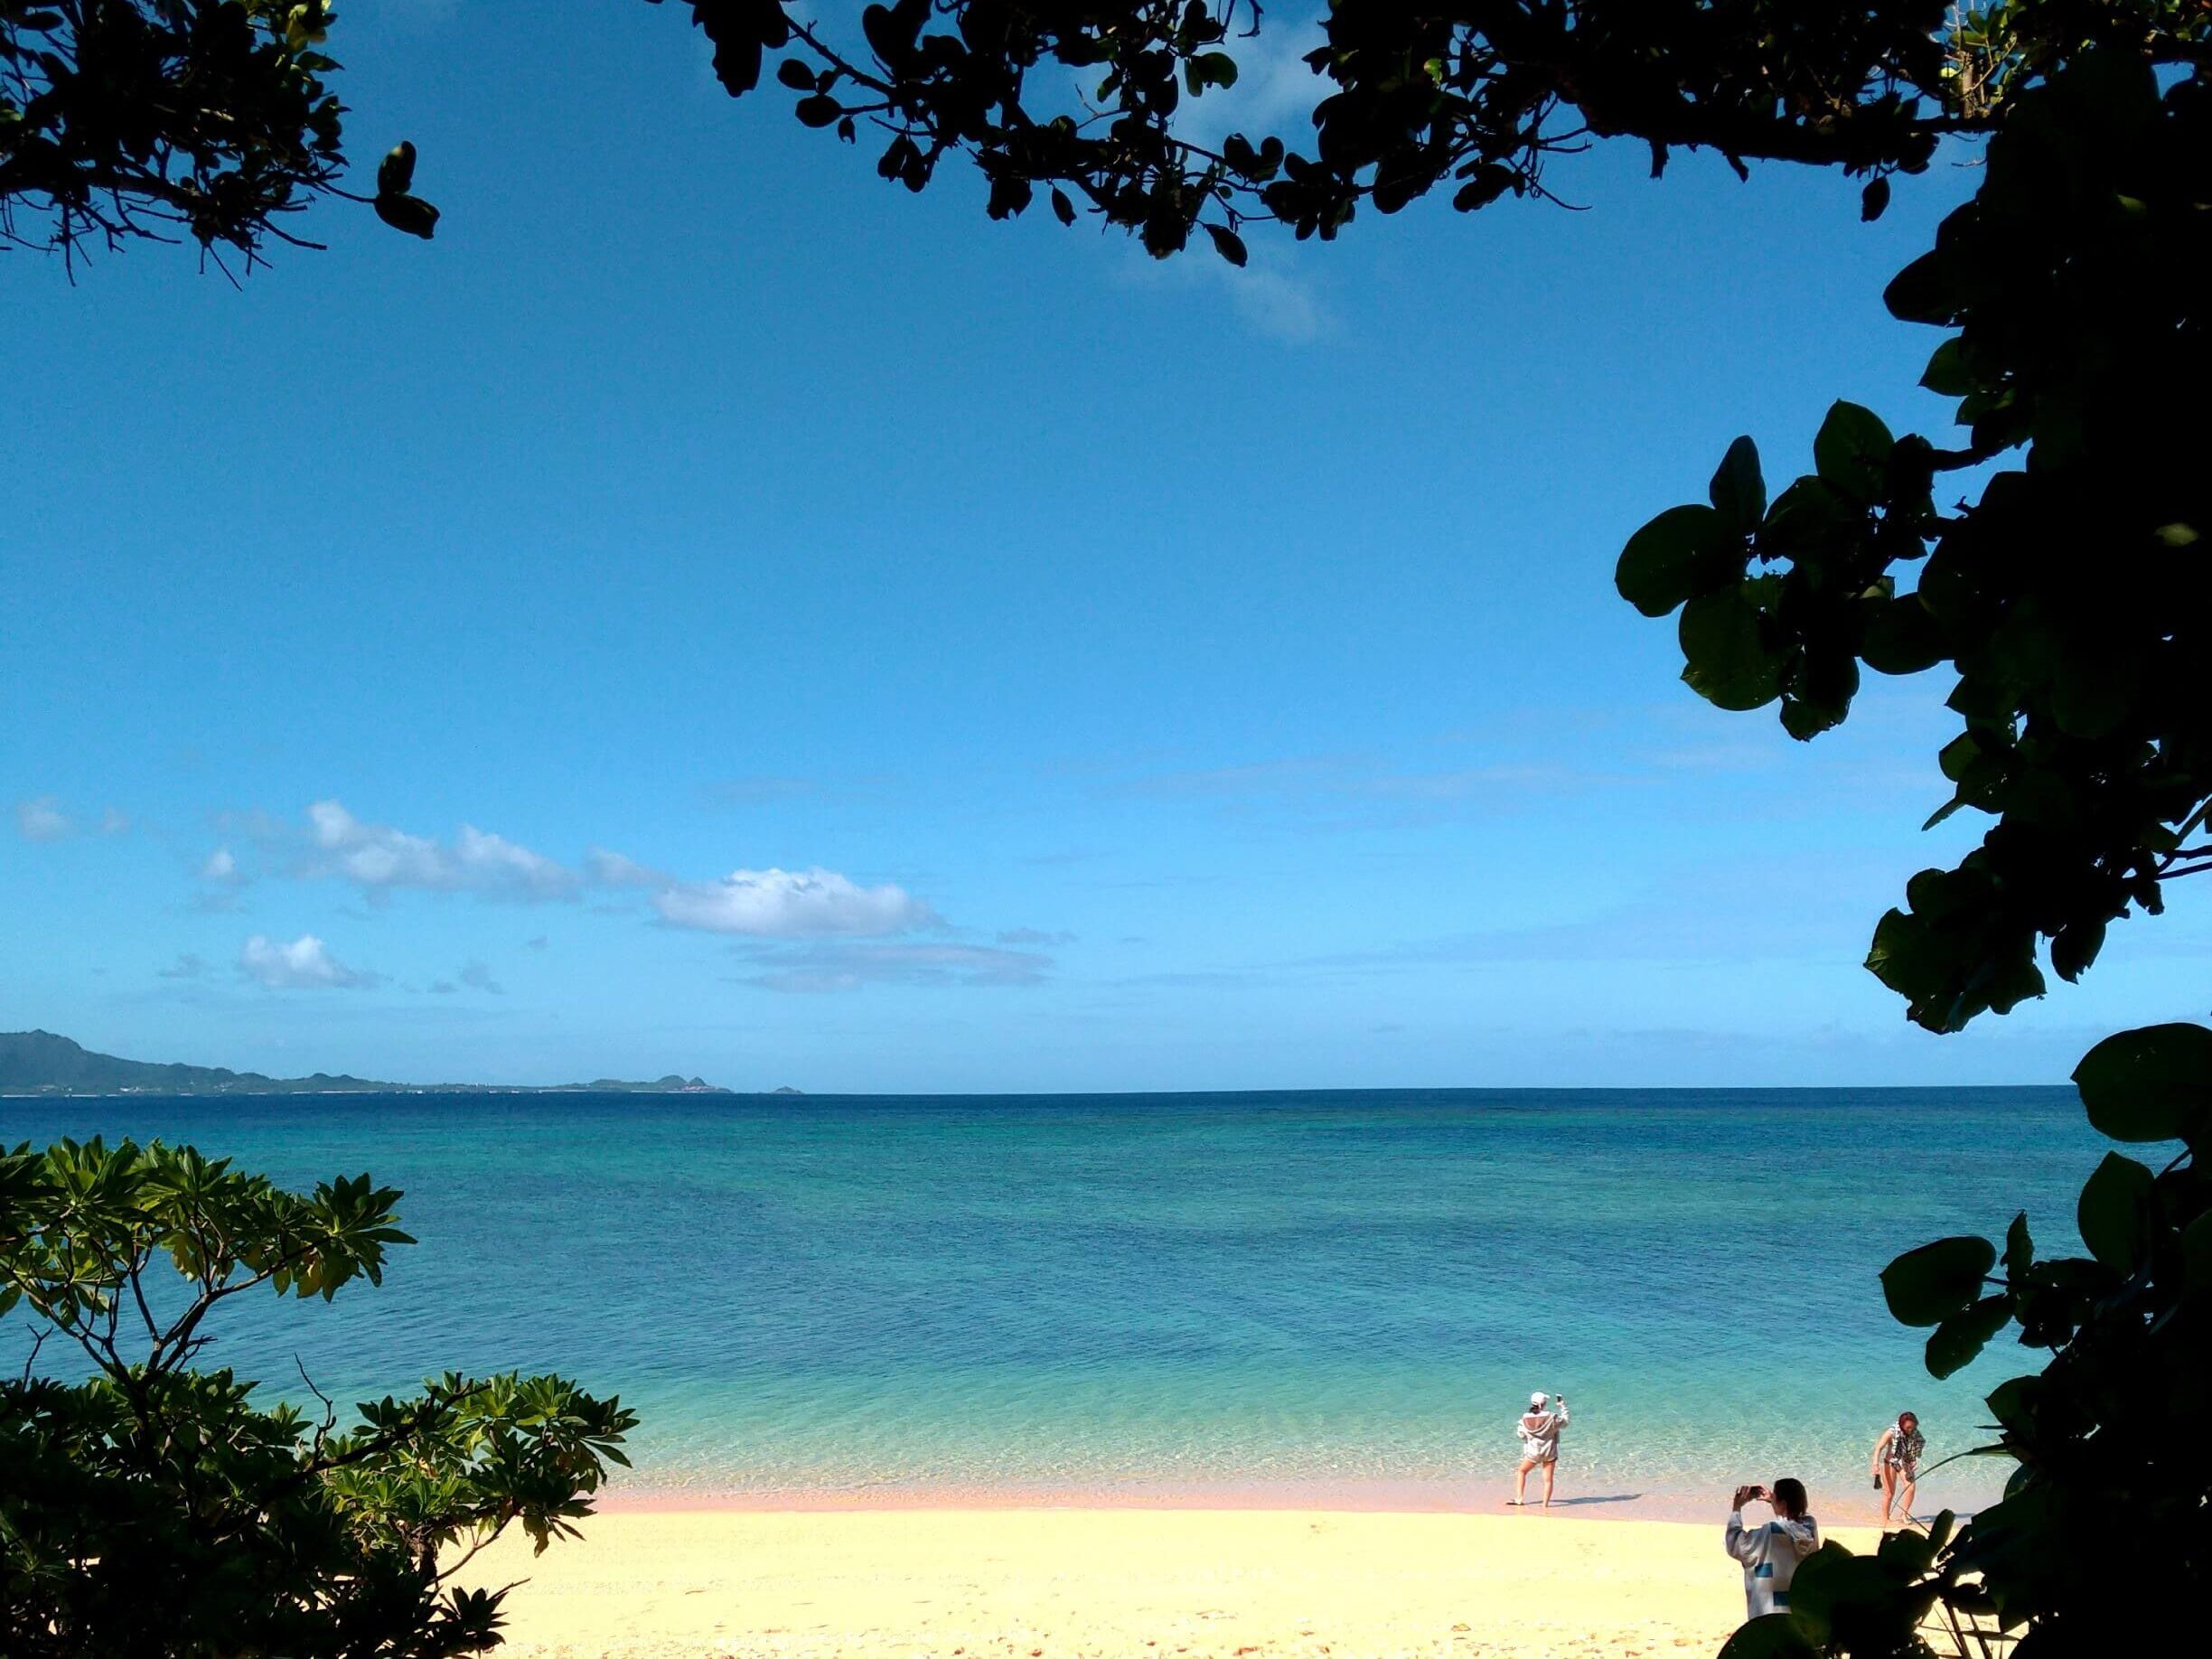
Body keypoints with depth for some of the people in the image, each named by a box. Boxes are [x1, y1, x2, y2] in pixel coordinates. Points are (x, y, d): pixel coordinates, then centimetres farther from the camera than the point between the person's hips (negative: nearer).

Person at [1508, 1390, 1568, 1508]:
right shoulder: (1551, 1417, -16)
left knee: (1522, 1471, 21)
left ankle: (1519, 1498, 16)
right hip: (1549, 1452, -1)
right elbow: (1565, 1422, 1)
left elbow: (1520, 1434, -1)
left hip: (1533, 1452, 1)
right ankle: (1545, 1504, 8)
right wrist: (1563, 1407, 11)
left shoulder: (1525, 1419, -10)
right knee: (1548, 1479, 8)